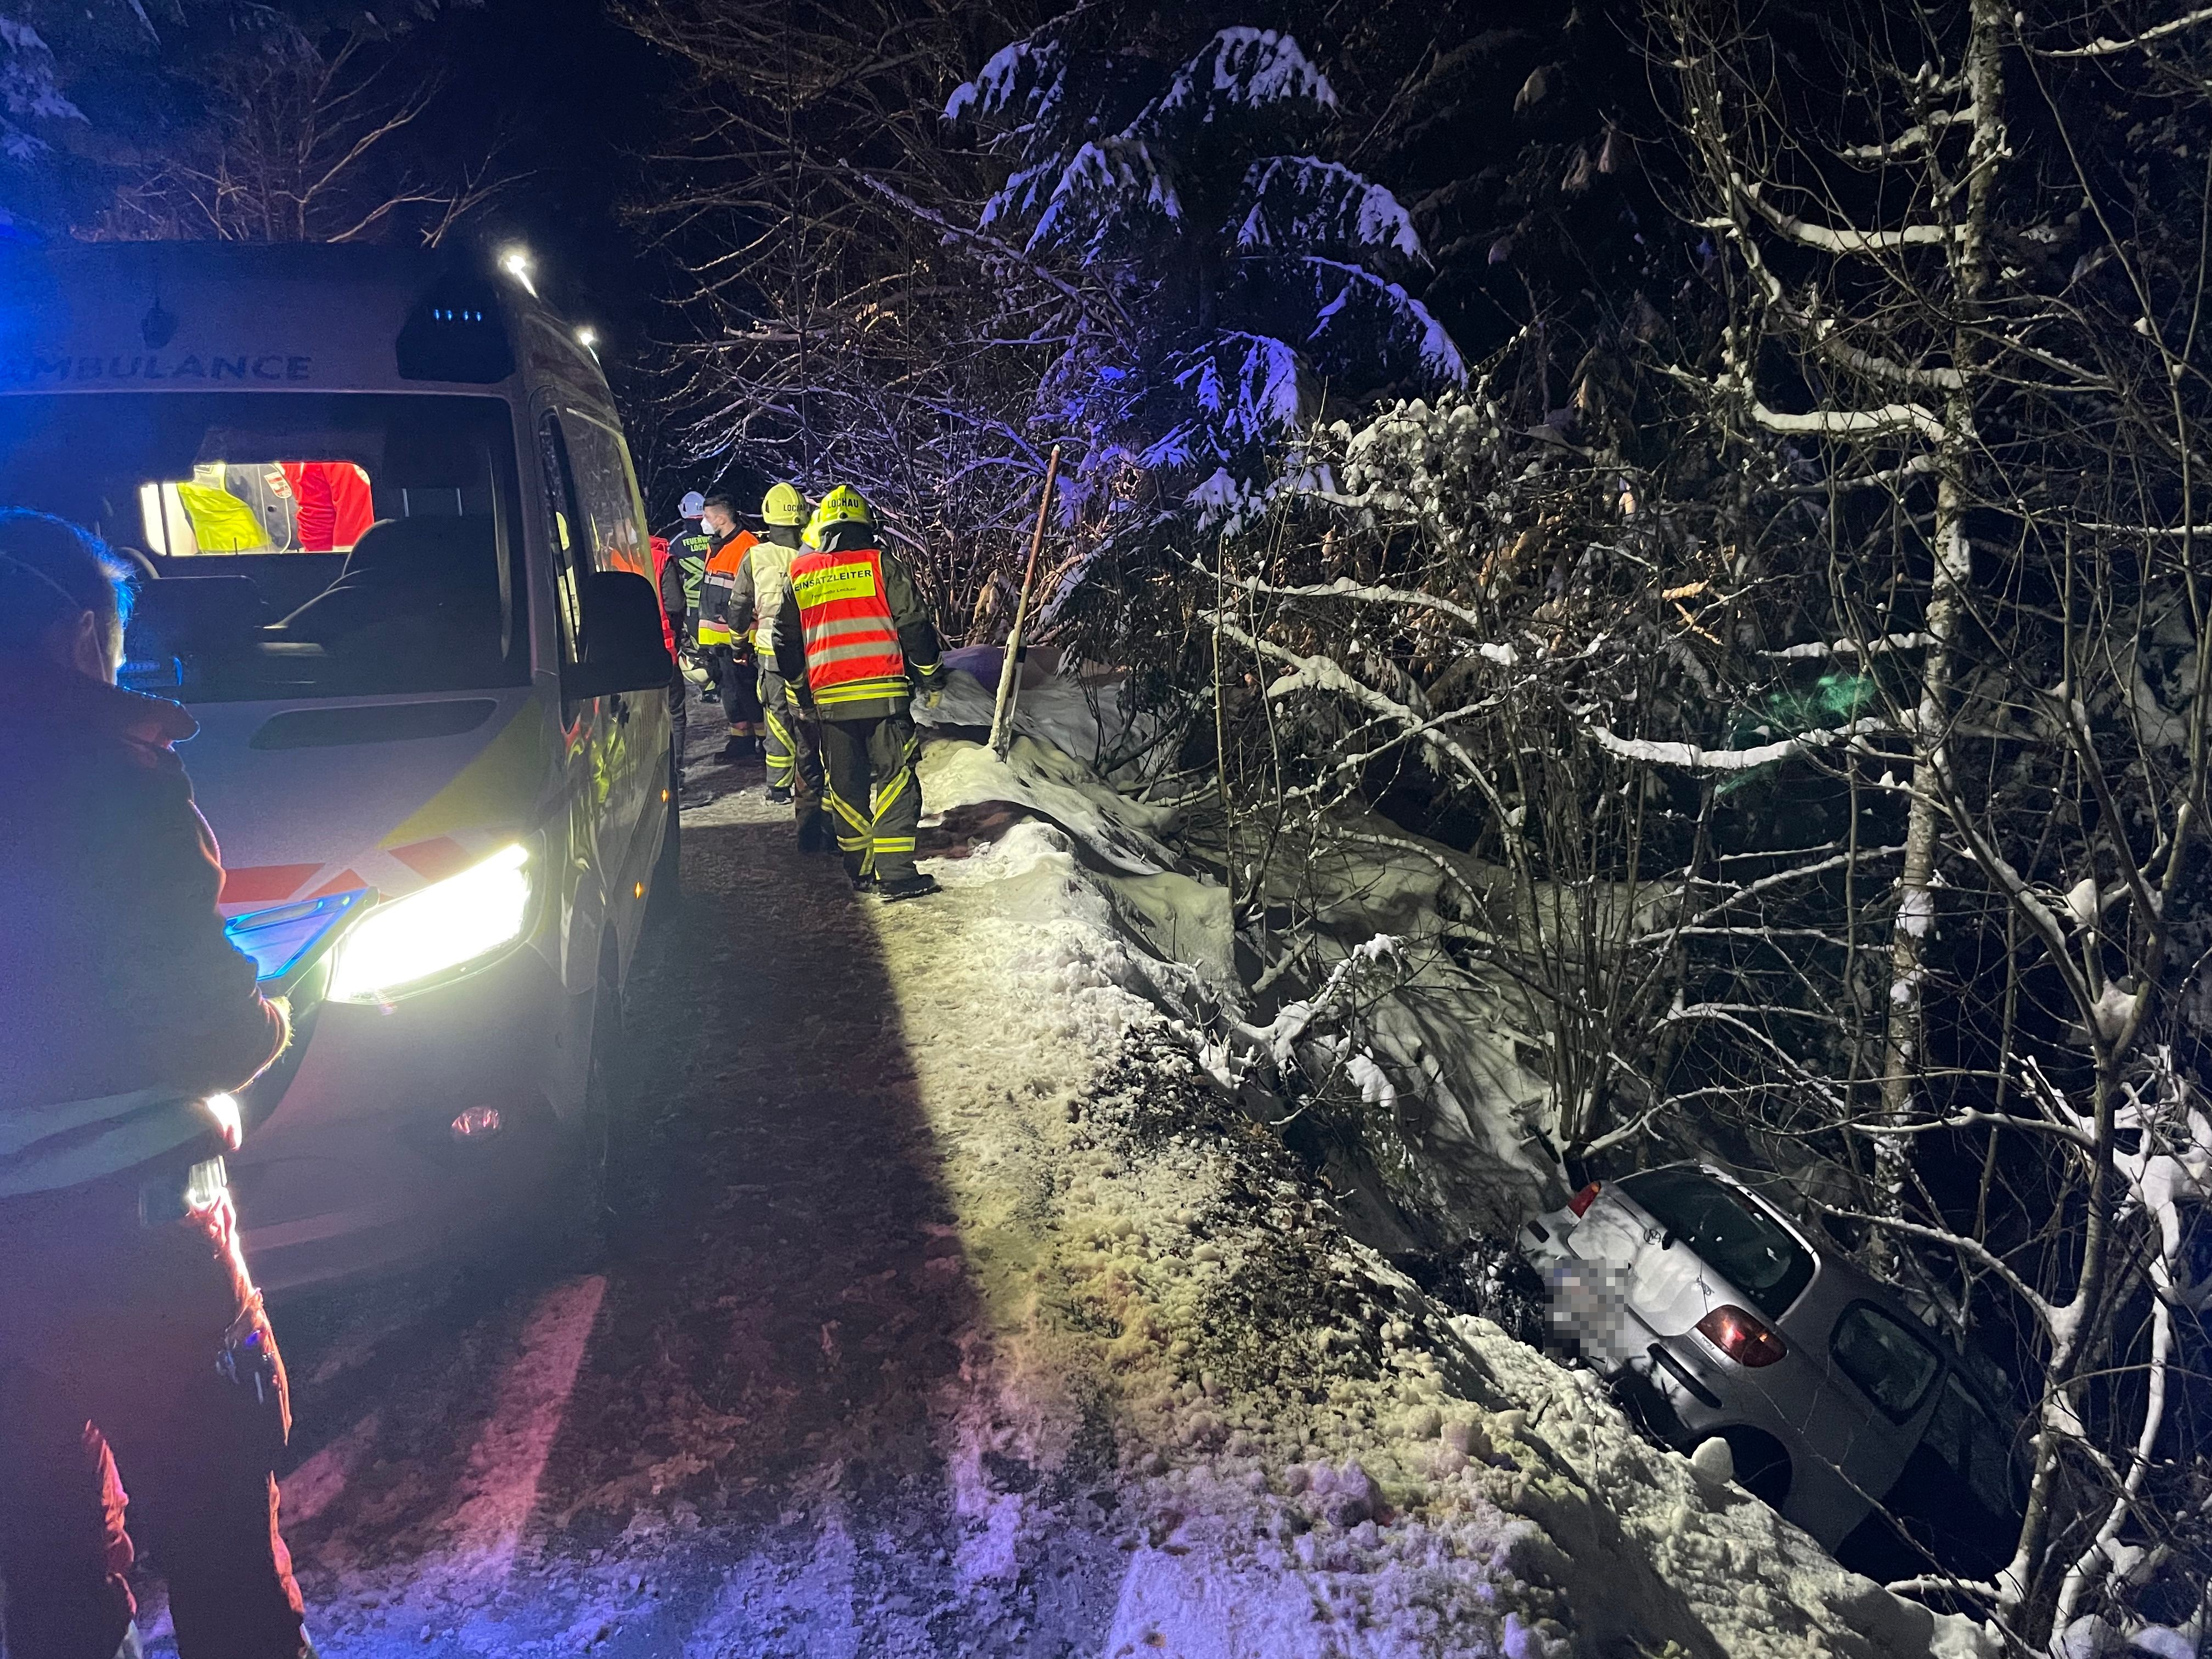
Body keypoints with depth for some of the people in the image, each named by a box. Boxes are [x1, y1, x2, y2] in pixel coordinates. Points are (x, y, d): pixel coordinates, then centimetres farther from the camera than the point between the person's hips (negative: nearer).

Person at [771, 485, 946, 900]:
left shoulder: (798, 575, 10)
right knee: (896, 780, 0)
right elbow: (914, 626, -1)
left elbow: (786, 642, 16)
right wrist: (932, 679, 9)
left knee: (846, 785, 13)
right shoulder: (881, 565, 0)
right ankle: (896, 873, -7)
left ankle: (860, 869, 18)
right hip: (883, 694, -3)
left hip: (829, 699, 3)